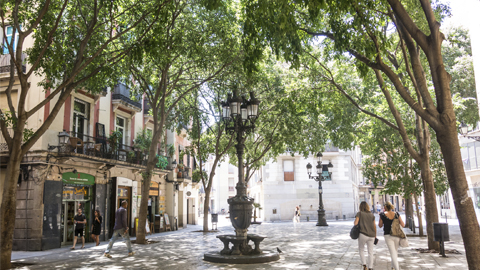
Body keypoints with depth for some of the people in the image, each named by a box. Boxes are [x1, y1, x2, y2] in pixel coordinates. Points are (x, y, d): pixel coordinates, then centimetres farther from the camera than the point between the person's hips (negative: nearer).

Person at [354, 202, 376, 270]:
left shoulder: (359, 213, 1)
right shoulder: (372, 215, 12)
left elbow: (355, 223, -8)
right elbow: (374, 226, 11)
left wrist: (354, 221, 14)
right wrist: (375, 236, 19)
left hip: (363, 234, -3)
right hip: (371, 235, 3)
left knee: (361, 249, 14)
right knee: (370, 252, 10)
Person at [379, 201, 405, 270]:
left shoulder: (383, 215, -8)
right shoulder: (396, 214, -2)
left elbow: (380, 225, 4)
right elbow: (403, 225, 0)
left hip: (388, 236, -3)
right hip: (397, 235, 3)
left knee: (393, 253, -2)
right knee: (395, 251, 23)